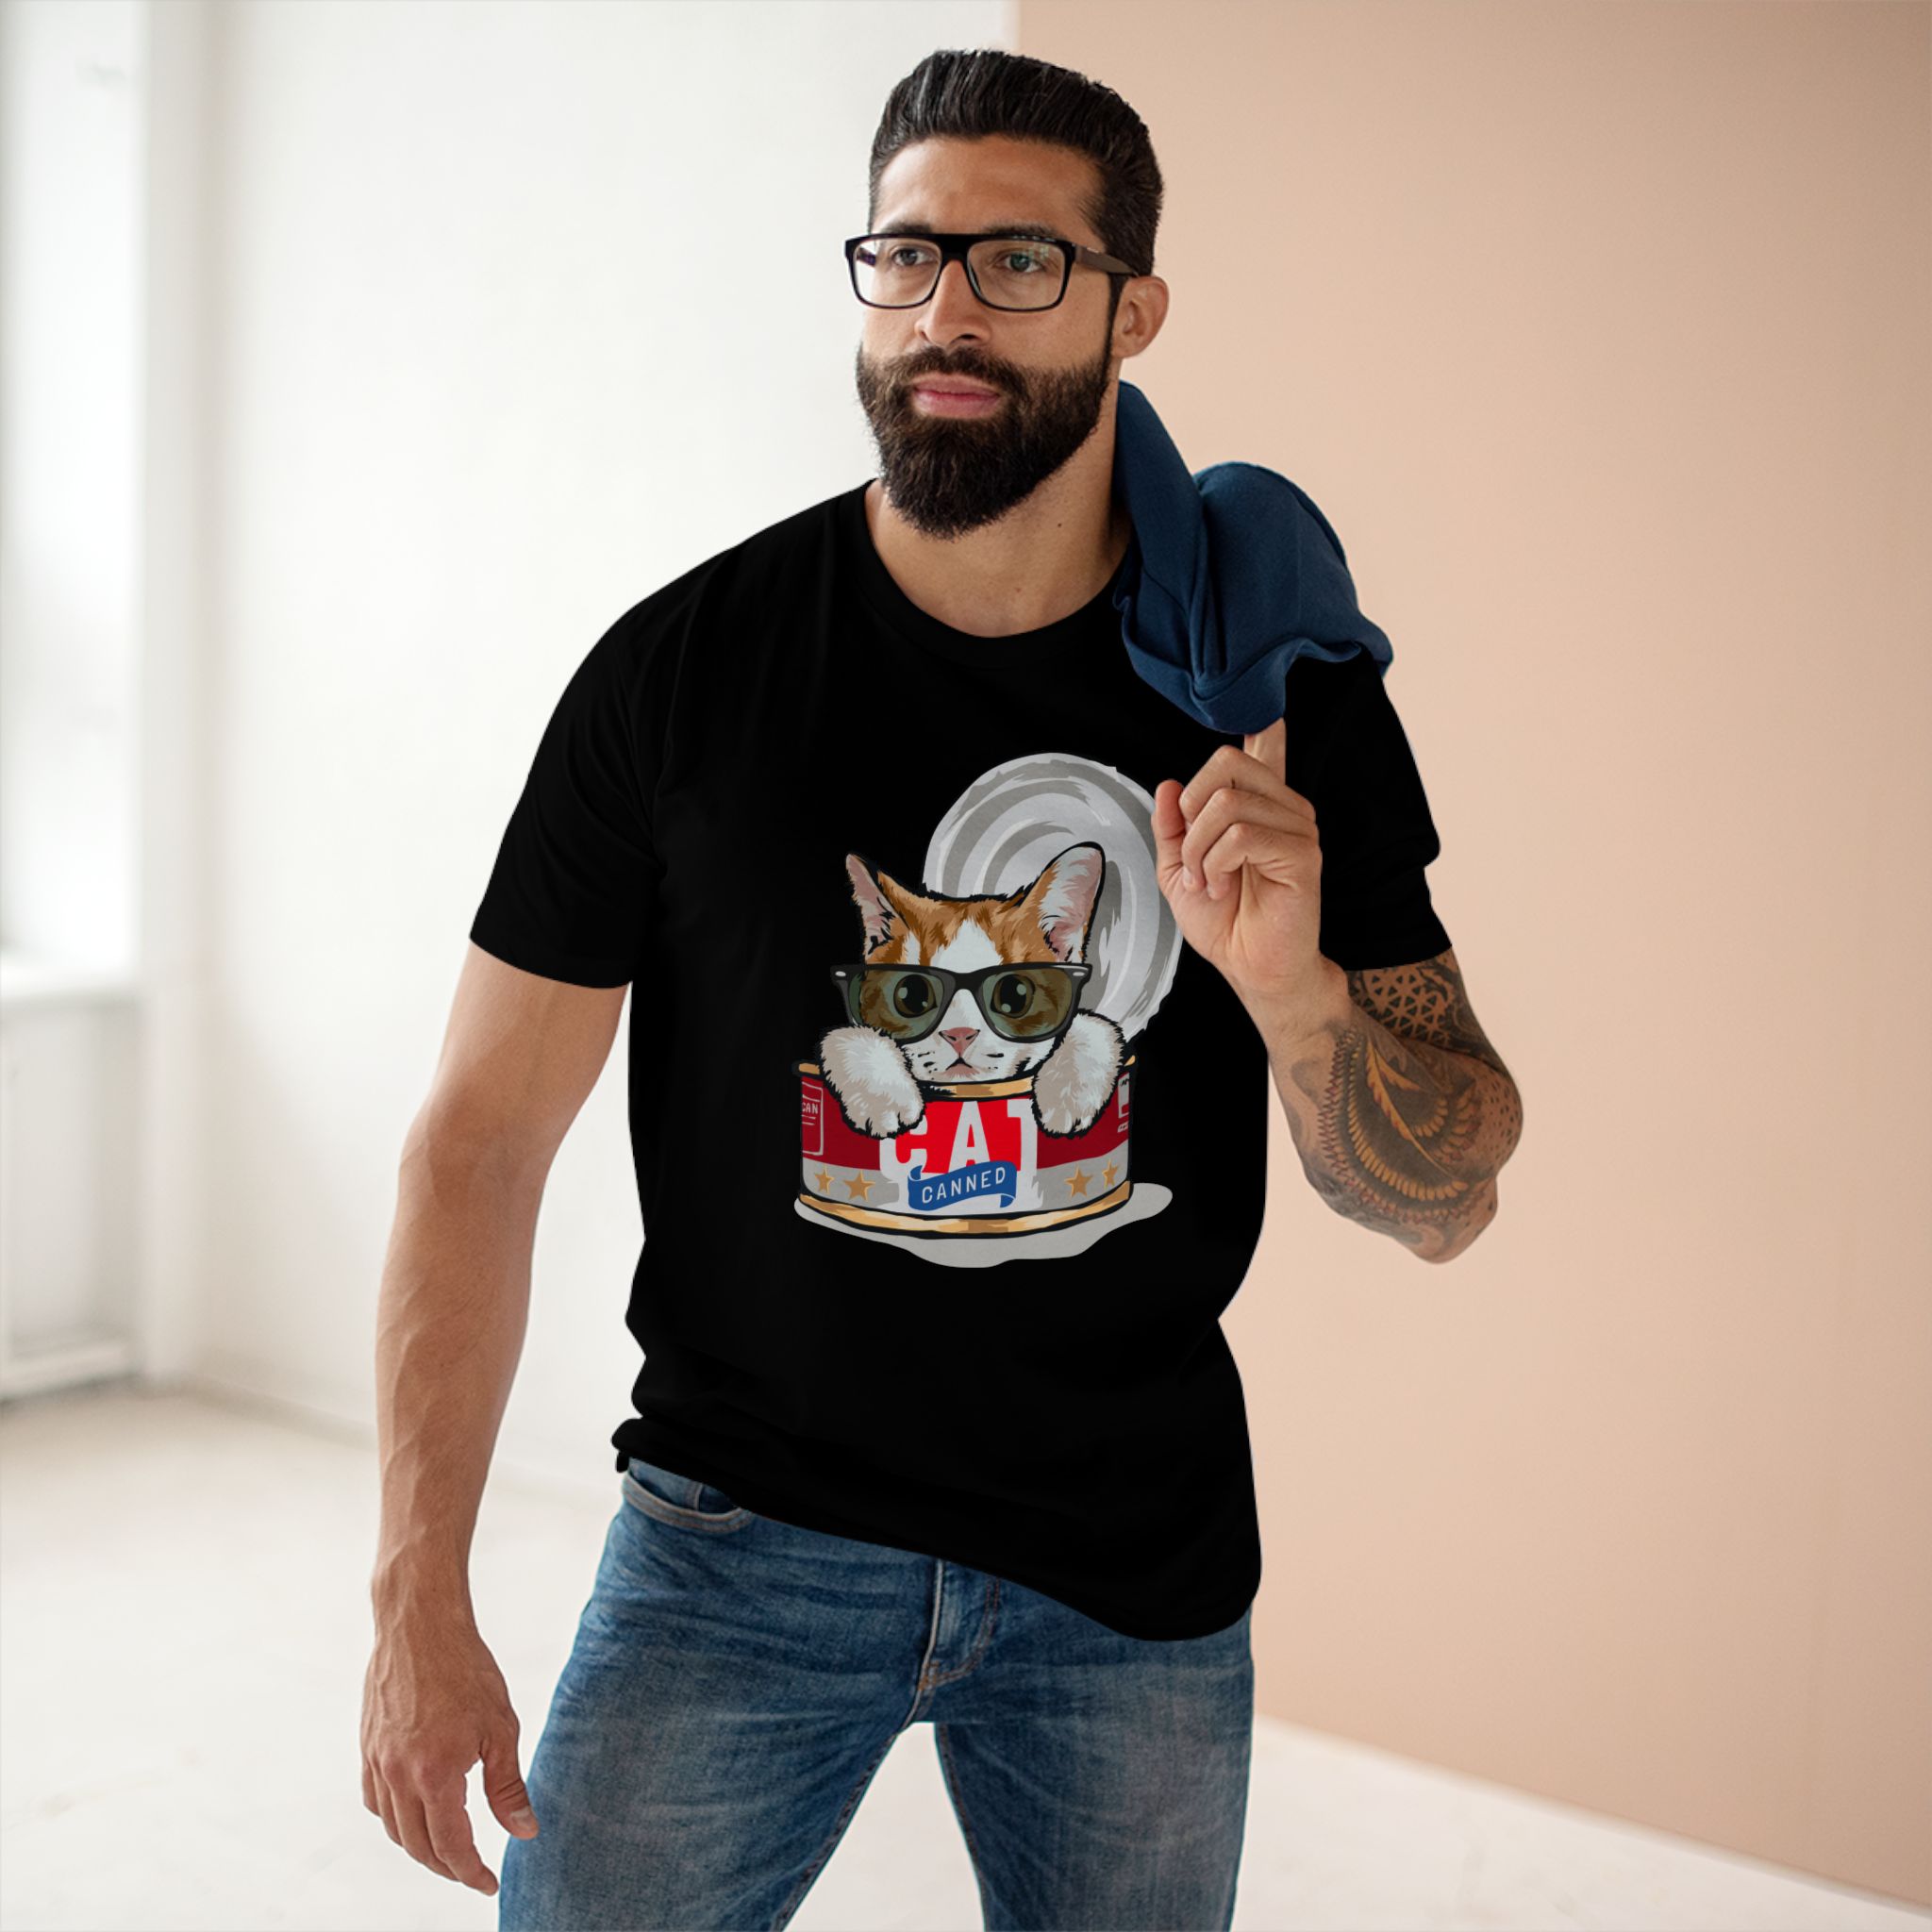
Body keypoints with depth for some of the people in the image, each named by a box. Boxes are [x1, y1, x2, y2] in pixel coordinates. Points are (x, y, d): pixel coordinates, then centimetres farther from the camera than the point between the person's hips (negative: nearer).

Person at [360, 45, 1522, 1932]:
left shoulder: (1283, 691, -5)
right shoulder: (685, 663, -9)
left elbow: (1448, 1200, -2)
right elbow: (479, 1140, -6)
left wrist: (1287, 980, -23)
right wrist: (420, 1602, -9)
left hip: (1142, 1565, 2)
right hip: (744, 1529, -1)